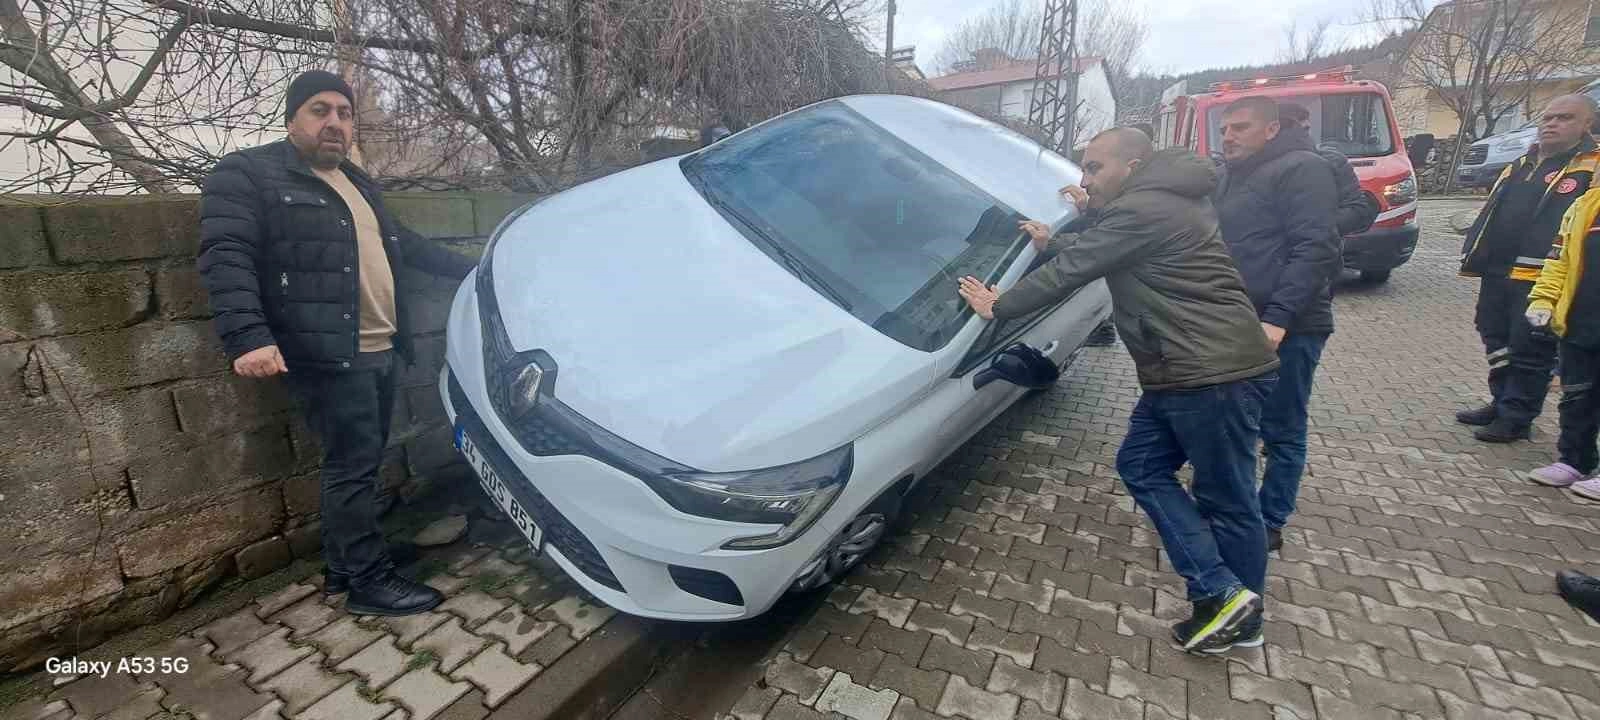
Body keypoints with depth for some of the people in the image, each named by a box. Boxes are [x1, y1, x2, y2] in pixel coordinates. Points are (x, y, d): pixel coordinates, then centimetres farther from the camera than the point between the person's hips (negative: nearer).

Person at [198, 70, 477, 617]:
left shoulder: (356, 182, 22)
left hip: (379, 351, 8)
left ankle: (342, 566, 27)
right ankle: (370, 582, 5)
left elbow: (402, 243, 32)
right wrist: (247, 337, -27)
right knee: (355, 465, -5)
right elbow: (226, 258, -14)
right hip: (328, 356, -8)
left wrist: (469, 269, 31)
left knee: (358, 464, 13)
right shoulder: (248, 175, -3)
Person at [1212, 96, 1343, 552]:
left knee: (1280, 432, 4)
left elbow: (1315, 250, -17)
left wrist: (1278, 318, -25)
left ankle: (1268, 525, 16)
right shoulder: (1229, 177, 18)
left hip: (1286, 329, -8)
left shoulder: (1301, 169, -8)